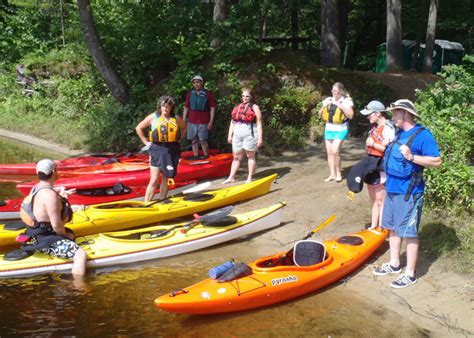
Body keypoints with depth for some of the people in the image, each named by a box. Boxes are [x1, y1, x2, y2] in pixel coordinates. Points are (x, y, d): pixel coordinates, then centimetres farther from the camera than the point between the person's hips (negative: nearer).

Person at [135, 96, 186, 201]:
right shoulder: (153, 117, -2)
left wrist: (179, 139, 12)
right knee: (154, 181, -7)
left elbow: (184, 127, 24)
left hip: (171, 152, 3)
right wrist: (145, 141, 1)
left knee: (165, 179, 11)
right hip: (156, 150, -3)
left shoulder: (176, 119, 4)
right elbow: (138, 128, 5)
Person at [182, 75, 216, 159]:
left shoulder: (208, 94, -1)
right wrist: (184, 120, 8)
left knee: (203, 140, -3)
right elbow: (186, 107, 14)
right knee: (194, 140, 7)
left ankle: (206, 156, 10)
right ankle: (196, 156, 15)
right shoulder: (190, 94, 10)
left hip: (203, 122, -4)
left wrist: (211, 122, -7)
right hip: (192, 121, 4)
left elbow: (212, 108, -2)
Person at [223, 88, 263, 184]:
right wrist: (230, 135, 11)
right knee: (236, 157, 11)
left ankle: (249, 178, 11)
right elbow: (233, 122, 16)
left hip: (250, 135, -5)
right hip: (237, 135, 5)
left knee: (250, 156, 4)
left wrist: (260, 138, -13)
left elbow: (259, 123, -7)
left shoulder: (254, 107, -2)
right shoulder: (237, 107, 14)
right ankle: (231, 177, 16)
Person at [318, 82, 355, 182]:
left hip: (340, 130, -6)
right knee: (329, 152, 7)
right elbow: (320, 114, 11)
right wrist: (324, 106, -7)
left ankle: (338, 173, 0)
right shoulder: (328, 100, 7)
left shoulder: (346, 101, -6)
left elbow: (351, 116, -13)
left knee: (335, 151, -17)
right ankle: (332, 174, 16)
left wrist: (341, 107, -20)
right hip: (329, 129, 6)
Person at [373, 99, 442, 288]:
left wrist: (412, 157, -27)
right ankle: (394, 264, 33)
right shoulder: (399, 133, 12)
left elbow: (436, 161, -18)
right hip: (392, 189, 9)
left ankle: (410, 274, 9)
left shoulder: (422, 135, -14)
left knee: (409, 233, -1)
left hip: (408, 193, -9)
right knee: (393, 228, 18)